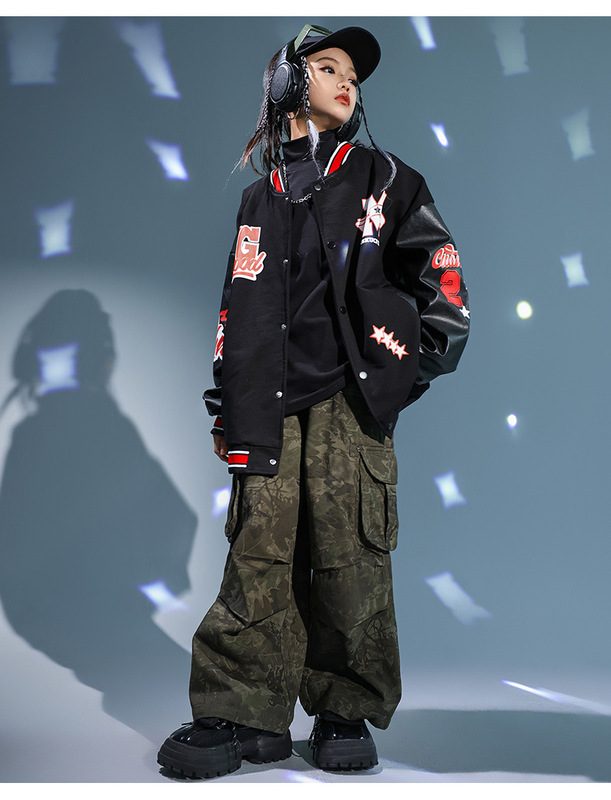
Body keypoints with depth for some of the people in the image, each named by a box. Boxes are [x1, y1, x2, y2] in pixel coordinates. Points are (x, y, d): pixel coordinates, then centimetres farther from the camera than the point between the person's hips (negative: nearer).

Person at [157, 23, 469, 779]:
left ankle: (347, 713, 3)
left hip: (352, 393, -2)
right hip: (275, 398, 3)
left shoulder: (381, 176, 13)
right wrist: (230, 407, 13)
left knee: (348, 554, -8)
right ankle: (245, 711, 2)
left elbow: (438, 266, 13)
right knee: (259, 552, -4)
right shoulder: (261, 199, 20)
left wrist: (435, 349, 5)